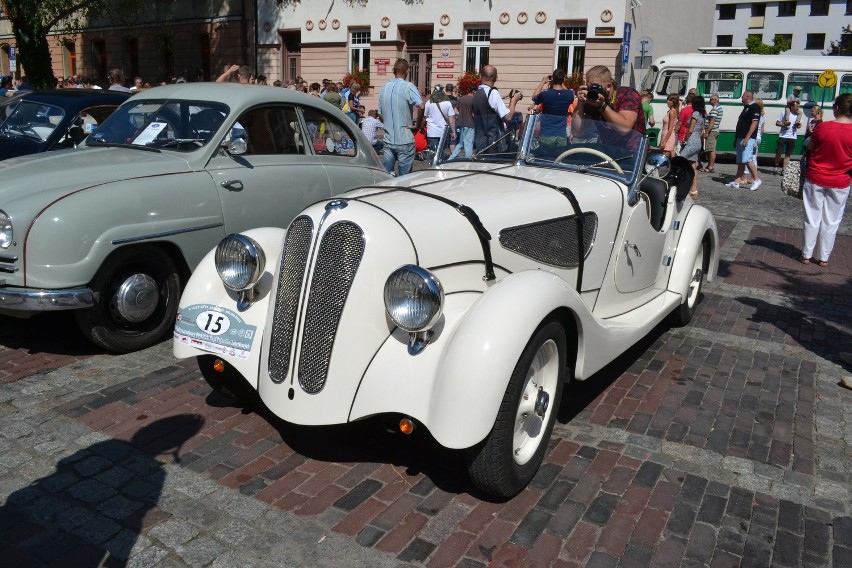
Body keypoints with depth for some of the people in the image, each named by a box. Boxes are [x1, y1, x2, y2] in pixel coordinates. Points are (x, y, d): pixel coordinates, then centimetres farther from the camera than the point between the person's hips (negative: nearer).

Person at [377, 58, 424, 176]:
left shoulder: (384, 88, 8)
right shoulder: (408, 87, -10)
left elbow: (380, 114, 14)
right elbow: (421, 106, -23)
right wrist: (418, 124, -8)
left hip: (388, 138, 5)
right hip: (404, 139, -5)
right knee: (405, 175, 2)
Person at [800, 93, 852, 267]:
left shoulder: (823, 127, -11)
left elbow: (810, 148, 2)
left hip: (815, 180, 0)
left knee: (812, 218, 10)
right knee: (831, 221, 11)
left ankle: (807, 254, 16)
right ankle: (823, 257, 17)